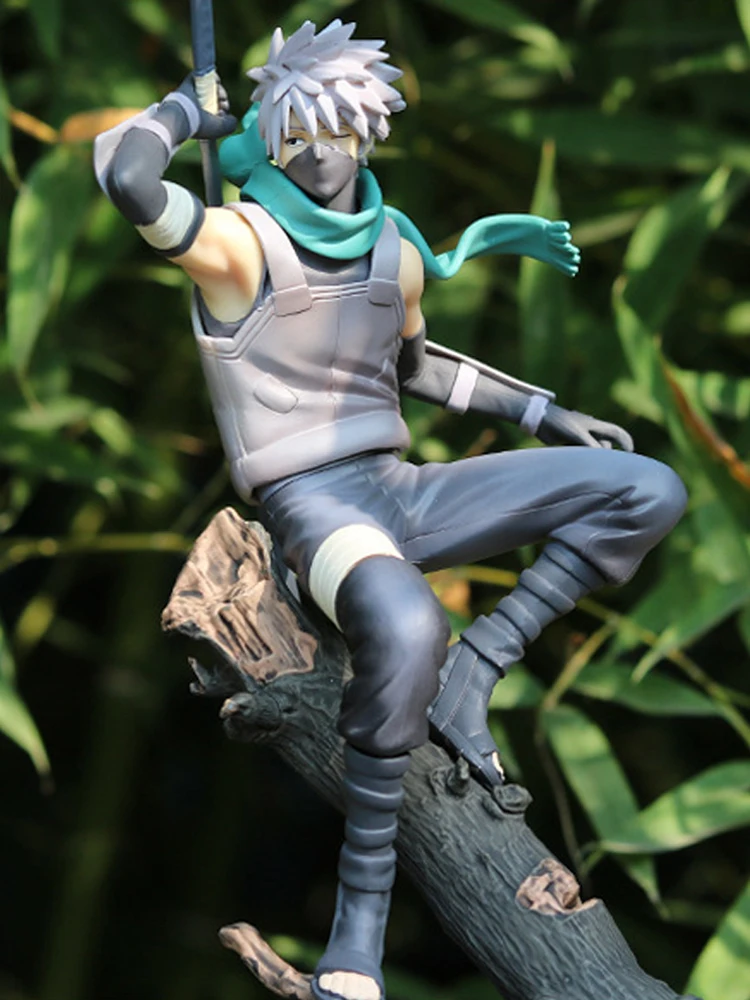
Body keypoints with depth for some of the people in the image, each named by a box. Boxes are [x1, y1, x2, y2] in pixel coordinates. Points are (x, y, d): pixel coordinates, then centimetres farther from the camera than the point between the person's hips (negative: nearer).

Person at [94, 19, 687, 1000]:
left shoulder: (395, 248, 11)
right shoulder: (240, 242, -9)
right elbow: (124, 172, -27)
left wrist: (541, 411, 23)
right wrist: (189, 111, -6)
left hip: (399, 494, 7)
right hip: (309, 505, -7)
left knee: (649, 492, 1)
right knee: (406, 629, -43)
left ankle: (470, 672, -6)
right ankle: (363, 908, -29)